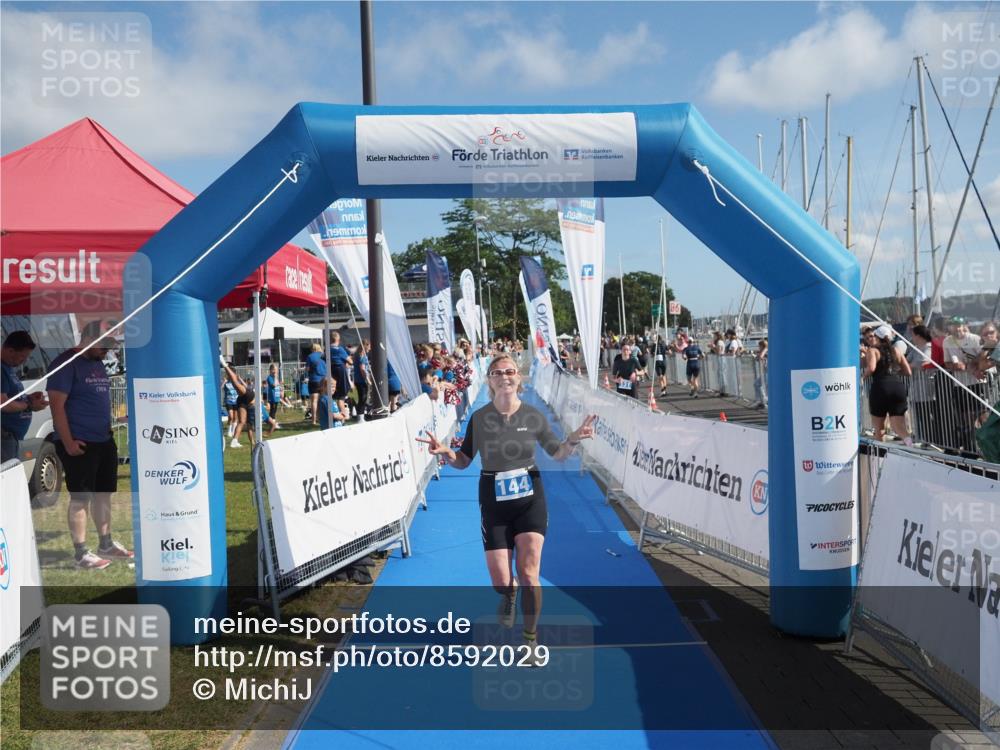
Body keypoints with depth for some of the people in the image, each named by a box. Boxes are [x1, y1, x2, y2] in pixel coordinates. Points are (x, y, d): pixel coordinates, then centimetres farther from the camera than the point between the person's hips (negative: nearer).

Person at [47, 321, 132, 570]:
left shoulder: (98, 364, 14)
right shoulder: (66, 363, -13)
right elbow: (57, 404, -18)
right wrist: (68, 442, -20)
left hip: (104, 441, 8)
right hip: (79, 444, -8)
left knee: (103, 494, 15)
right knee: (80, 498, -3)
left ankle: (106, 544, 26)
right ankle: (81, 554, 4)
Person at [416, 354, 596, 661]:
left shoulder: (533, 416, -4)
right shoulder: (479, 418, -4)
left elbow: (558, 454, 6)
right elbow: (463, 461, 3)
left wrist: (573, 439, -14)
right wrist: (445, 452, -17)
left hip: (530, 499, 0)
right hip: (494, 503, 1)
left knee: (528, 574, -8)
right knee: (500, 582, 0)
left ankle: (530, 639, 14)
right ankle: (510, 593, 41)